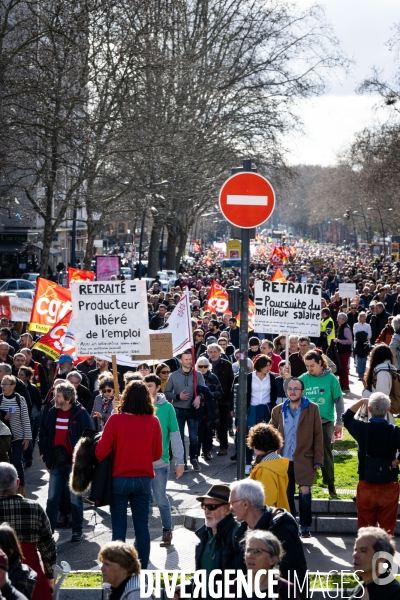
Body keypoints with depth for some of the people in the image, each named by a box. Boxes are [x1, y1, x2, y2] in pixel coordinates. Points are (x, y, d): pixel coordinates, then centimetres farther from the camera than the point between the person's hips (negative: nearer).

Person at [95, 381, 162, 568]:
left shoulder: (116, 420, -13)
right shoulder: (153, 421, -5)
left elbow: (101, 451, -12)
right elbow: (157, 454, 2)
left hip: (119, 479, -2)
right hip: (144, 480, 2)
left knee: (119, 527, 5)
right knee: (142, 526, 8)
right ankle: (142, 568, 13)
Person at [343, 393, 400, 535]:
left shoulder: (362, 428, -6)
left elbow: (346, 417, 15)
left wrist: (361, 401, 14)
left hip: (366, 486, 1)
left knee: (365, 528, 11)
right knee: (387, 529, 7)